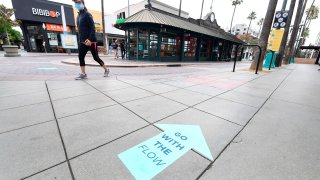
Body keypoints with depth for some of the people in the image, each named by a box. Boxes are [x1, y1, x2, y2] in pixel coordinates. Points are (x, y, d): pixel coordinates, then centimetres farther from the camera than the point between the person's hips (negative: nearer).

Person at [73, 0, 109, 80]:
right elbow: (80, 29, 22)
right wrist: (81, 39, 15)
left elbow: (93, 28, -15)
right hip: (82, 41, 8)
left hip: (91, 41, -7)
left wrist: (90, 39, -25)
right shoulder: (78, 16, 18)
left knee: (96, 58, -1)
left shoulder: (87, 14, -6)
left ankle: (106, 70, 16)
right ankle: (83, 74, 6)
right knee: (81, 57, 0)